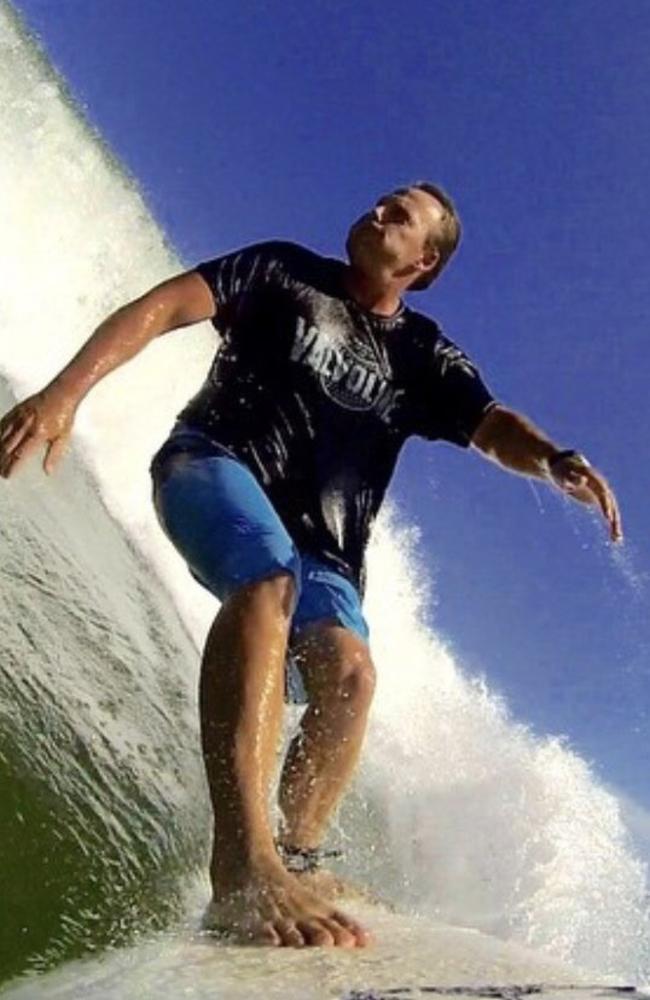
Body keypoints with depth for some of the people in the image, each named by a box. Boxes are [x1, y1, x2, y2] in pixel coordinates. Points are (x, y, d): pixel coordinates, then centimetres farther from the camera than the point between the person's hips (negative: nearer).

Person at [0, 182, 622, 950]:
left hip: (314, 539, 5)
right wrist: (66, 392, -19)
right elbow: (158, 309, -3)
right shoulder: (285, 273, 7)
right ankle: (243, 863, -50)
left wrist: (553, 461, -27)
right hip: (212, 460, -5)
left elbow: (492, 427, -1)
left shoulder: (424, 358, 14)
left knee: (347, 671, -21)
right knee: (267, 581, -35)